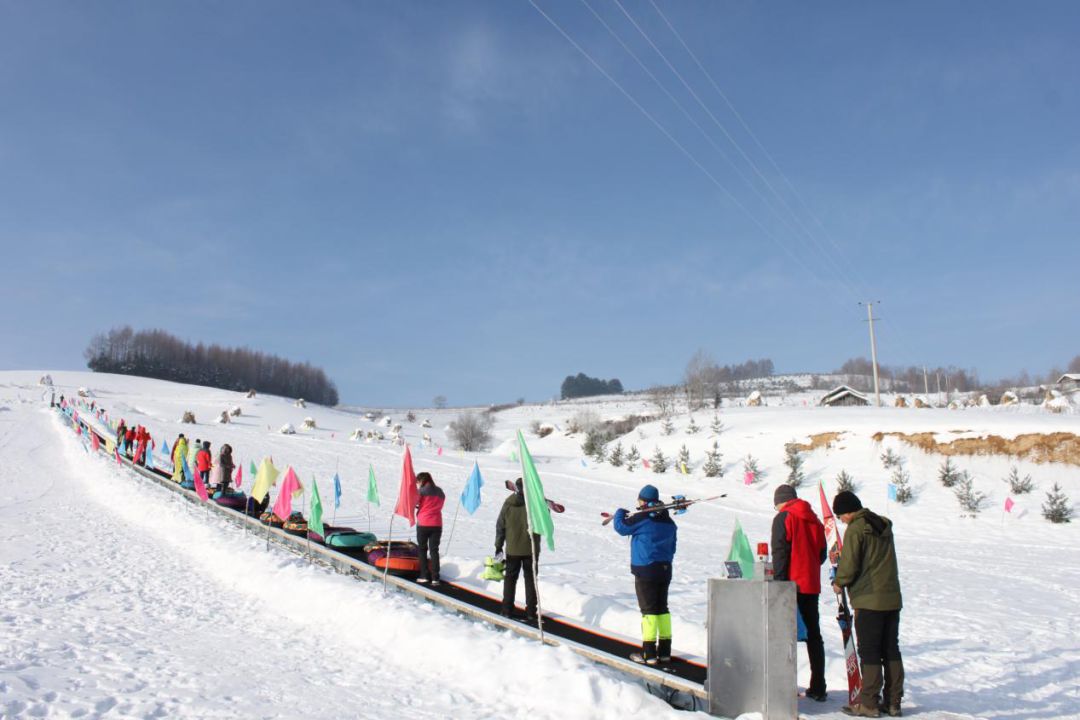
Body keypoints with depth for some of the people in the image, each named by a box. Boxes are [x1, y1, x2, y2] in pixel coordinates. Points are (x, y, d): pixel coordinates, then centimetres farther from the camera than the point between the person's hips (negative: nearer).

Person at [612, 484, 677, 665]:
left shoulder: (641, 519, -14)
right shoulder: (669, 521, 9)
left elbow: (621, 527, -3)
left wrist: (620, 513, 15)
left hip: (645, 571, -7)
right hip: (665, 570, 7)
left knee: (649, 609, -4)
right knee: (662, 608, 13)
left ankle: (649, 653, -2)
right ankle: (664, 651, 17)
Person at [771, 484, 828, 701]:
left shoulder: (783, 517, -7)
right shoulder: (814, 520, 13)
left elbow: (780, 552, -14)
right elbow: (822, 553, 15)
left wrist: (779, 582, -14)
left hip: (792, 584, -6)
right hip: (811, 585, 6)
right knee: (813, 635, 13)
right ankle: (818, 688, 16)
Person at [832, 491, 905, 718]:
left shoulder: (855, 529, -14)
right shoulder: (884, 525, 10)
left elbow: (849, 565, -16)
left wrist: (839, 582, 2)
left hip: (869, 599, -7)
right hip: (892, 598, 7)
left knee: (869, 651, 0)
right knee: (891, 650, 12)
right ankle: (893, 702, 17)